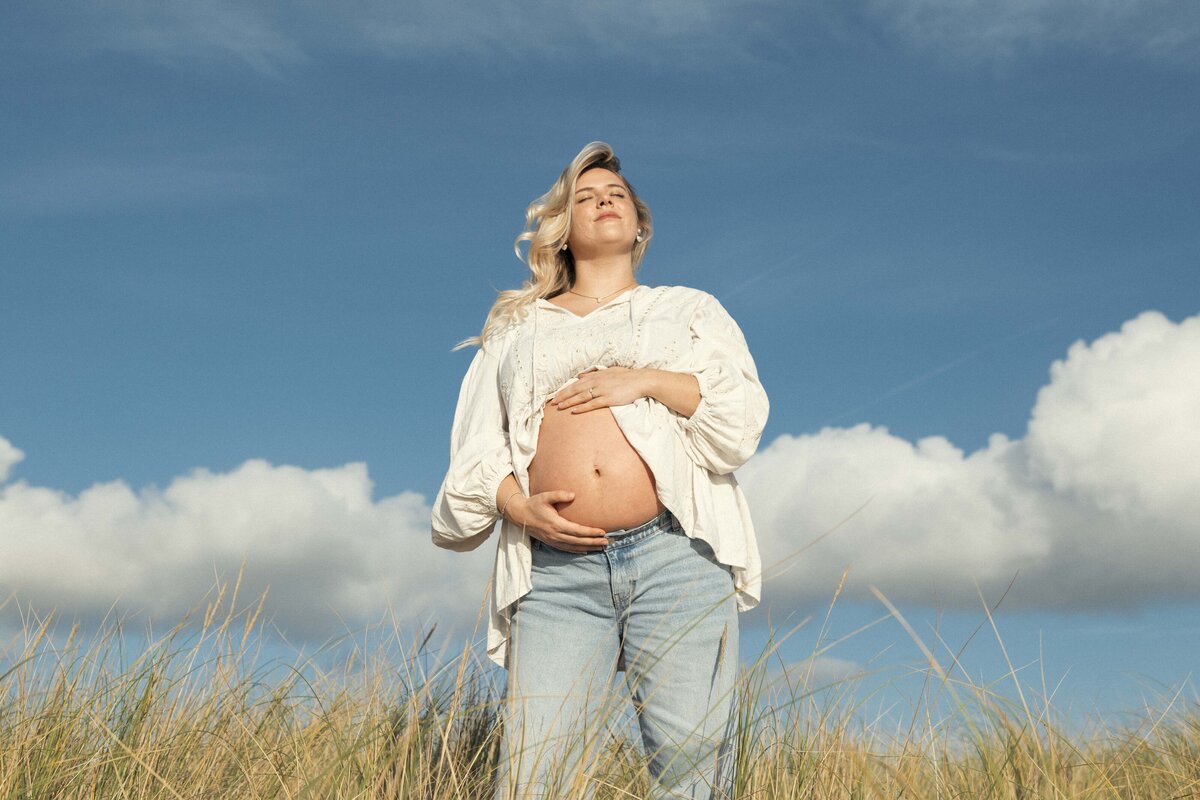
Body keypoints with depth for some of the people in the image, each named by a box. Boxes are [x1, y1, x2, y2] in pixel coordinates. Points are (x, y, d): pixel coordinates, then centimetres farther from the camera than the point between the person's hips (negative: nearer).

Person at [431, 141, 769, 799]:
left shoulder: (689, 309, 23)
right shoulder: (518, 329, 26)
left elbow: (743, 418, 9)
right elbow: (478, 447, 18)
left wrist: (647, 380, -4)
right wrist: (520, 508, -2)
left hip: (675, 553, -1)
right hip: (556, 571, 1)